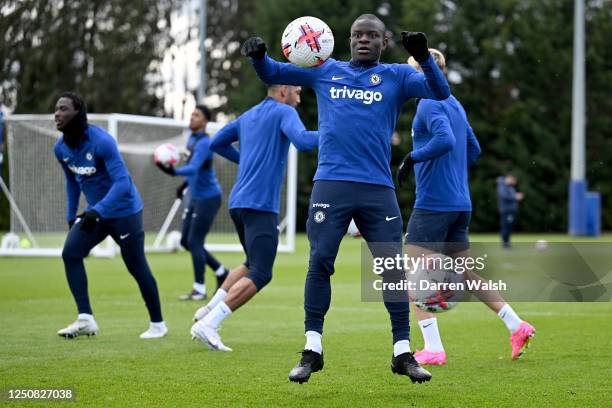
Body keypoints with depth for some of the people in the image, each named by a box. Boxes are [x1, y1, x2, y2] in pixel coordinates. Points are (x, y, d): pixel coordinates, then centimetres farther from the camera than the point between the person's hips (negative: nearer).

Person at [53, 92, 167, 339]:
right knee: (70, 252, -12)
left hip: (124, 211, -6)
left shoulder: (101, 142, -25)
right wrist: (71, 217, 14)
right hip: (95, 212, 6)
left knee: (136, 266, -1)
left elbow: (122, 182, -29)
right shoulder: (61, 148, -2)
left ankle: (157, 323, 16)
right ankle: (85, 320, -14)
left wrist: (97, 211, -37)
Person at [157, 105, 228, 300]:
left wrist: (175, 172, -51)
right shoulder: (191, 139, 8)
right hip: (195, 197, 9)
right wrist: (185, 185, 21)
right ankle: (221, 272, 24)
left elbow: (194, 167, -36)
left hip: (208, 198, -9)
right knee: (186, 241, 10)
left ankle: (199, 289, 0)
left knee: (194, 242, -9)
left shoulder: (204, 143, -20)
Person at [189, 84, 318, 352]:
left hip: (238, 203, 9)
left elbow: (216, 143, 27)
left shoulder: (248, 117, 20)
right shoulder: (284, 112, -3)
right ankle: (208, 324, -18)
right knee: (260, 275, -9)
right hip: (261, 206, -9)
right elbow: (302, 141, -21)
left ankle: (208, 310, 15)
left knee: (253, 264, 24)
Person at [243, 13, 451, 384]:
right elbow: (273, 74, 19)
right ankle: (313, 350, 0)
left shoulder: (397, 76, 10)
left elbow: (440, 92, -3)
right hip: (331, 183, 0)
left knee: (393, 267, -2)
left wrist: (424, 56, -20)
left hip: (378, 187, 0)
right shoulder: (325, 71, 15)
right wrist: (259, 56, -4)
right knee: (320, 262, -7)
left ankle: (403, 352, 6)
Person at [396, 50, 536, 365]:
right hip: (460, 203, 9)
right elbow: (473, 149, 23)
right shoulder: (454, 104, 16)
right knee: (464, 272, 17)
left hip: (432, 203, -9)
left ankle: (433, 349, -7)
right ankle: (517, 327, 14)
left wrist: (411, 159, -18)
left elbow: (445, 140, -28)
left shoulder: (430, 104, -11)